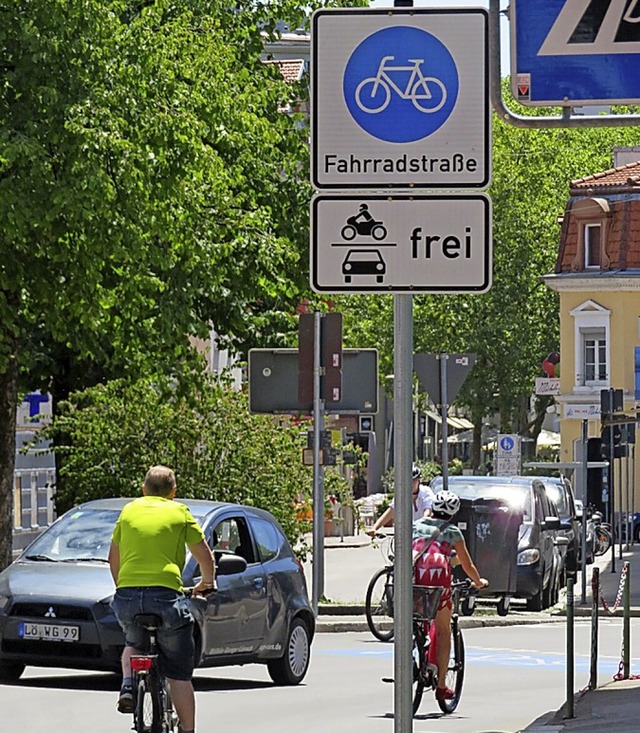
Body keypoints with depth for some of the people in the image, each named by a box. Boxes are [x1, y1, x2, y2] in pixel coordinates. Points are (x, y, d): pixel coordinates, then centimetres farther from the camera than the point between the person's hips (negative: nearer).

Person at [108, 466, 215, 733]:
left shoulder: (129, 510, 17)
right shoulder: (179, 513, 10)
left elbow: (113, 557, 26)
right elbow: (205, 555, 16)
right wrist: (207, 583, 36)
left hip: (127, 595, 3)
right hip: (166, 595, -3)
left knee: (134, 643, 33)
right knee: (179, 674, 7)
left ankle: (128, 685, 9)